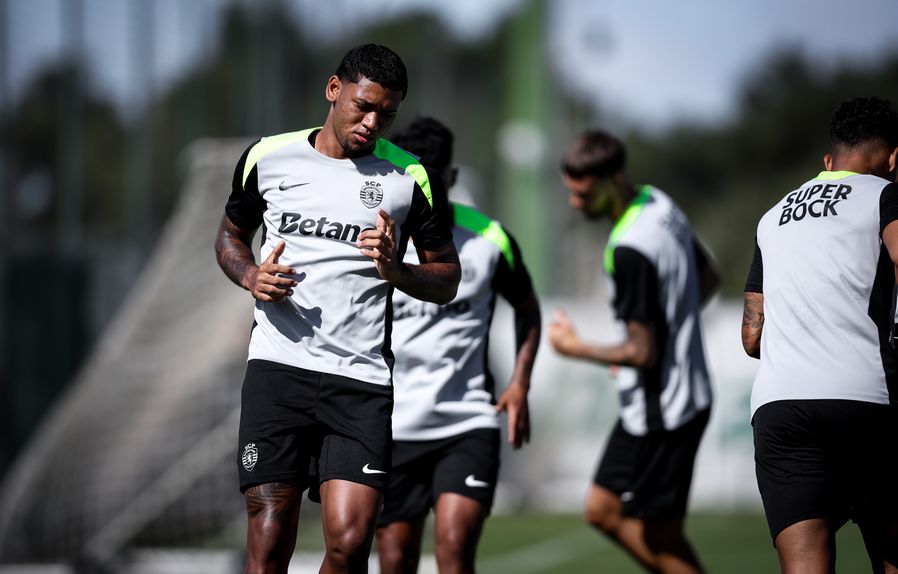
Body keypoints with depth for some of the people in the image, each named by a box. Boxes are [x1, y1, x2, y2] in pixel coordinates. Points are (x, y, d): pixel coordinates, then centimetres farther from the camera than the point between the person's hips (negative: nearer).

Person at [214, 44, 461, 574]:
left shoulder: (412, 177, 5)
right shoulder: (267, 157, 8)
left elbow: (447, 280, 11)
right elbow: (231, 236, 23)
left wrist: (396, 271, -10)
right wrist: (251, 276, 1)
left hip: (361, 380, 0)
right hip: (277, 366, 0)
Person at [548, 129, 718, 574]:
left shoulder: (629, 252, -26)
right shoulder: (660, 204, 3)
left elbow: (642, 353, -23)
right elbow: (708, 277, 19)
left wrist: (575, 348, -10)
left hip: (661, 415, -10)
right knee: (602, 511, 17)